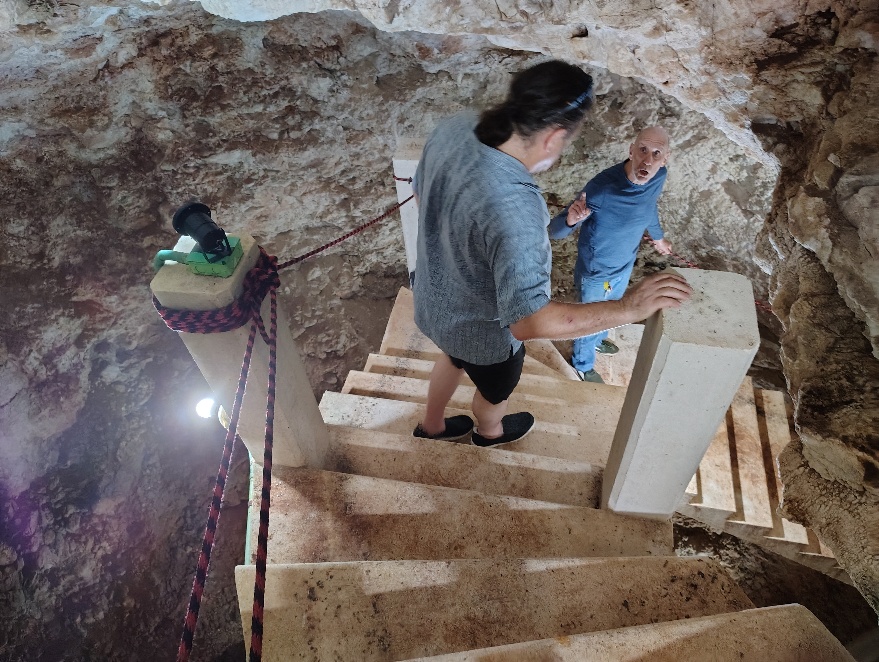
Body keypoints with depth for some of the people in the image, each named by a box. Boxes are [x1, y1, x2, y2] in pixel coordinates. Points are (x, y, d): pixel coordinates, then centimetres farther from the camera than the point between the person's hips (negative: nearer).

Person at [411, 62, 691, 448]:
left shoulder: (453, 129, -19)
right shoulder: (513, 207, -43)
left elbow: (421, 194, 1)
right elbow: (529, 322, -43)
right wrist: (630, 307, -36)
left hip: (433, 298, 7)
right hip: (480, 328, -6)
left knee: (455, 358, 38)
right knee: (496, 387, 29)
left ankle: (431, 426, 64)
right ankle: (489, 432, 64)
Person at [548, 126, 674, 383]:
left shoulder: (658, 177, -17)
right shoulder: (602, 187, -38)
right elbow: (555, 231, -34)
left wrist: (658, 237, 26)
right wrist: (570, 219, -58)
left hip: (625, 265, 6)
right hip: (596, 272, -6)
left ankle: (597, 340, 66)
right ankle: (583, 364, 51)